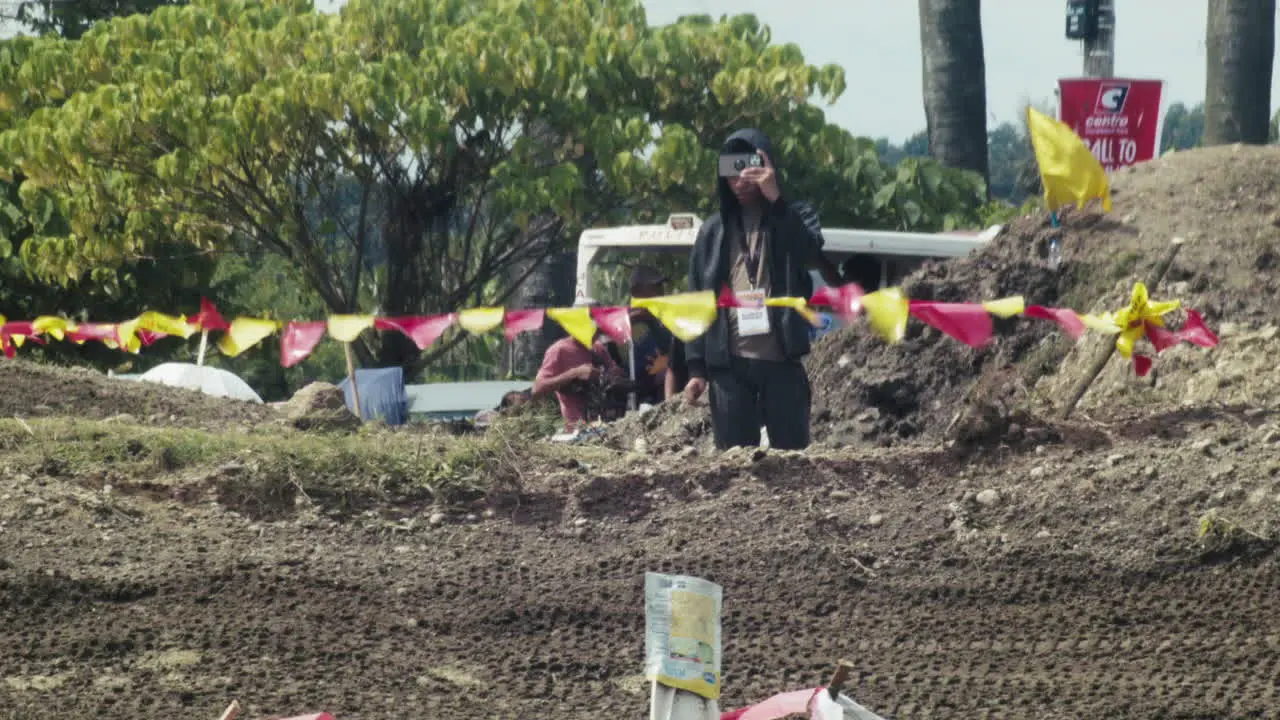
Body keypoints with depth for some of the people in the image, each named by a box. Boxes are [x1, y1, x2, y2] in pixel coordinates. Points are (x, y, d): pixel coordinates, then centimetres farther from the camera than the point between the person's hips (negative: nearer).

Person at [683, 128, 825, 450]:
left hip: (781, 360, -2)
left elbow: (815, 256, -16)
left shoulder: (794, 217, 7)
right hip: (729, 364, 2)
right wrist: (696, 367, 3)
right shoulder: (713, 231, 13)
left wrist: (776, 200, -20)